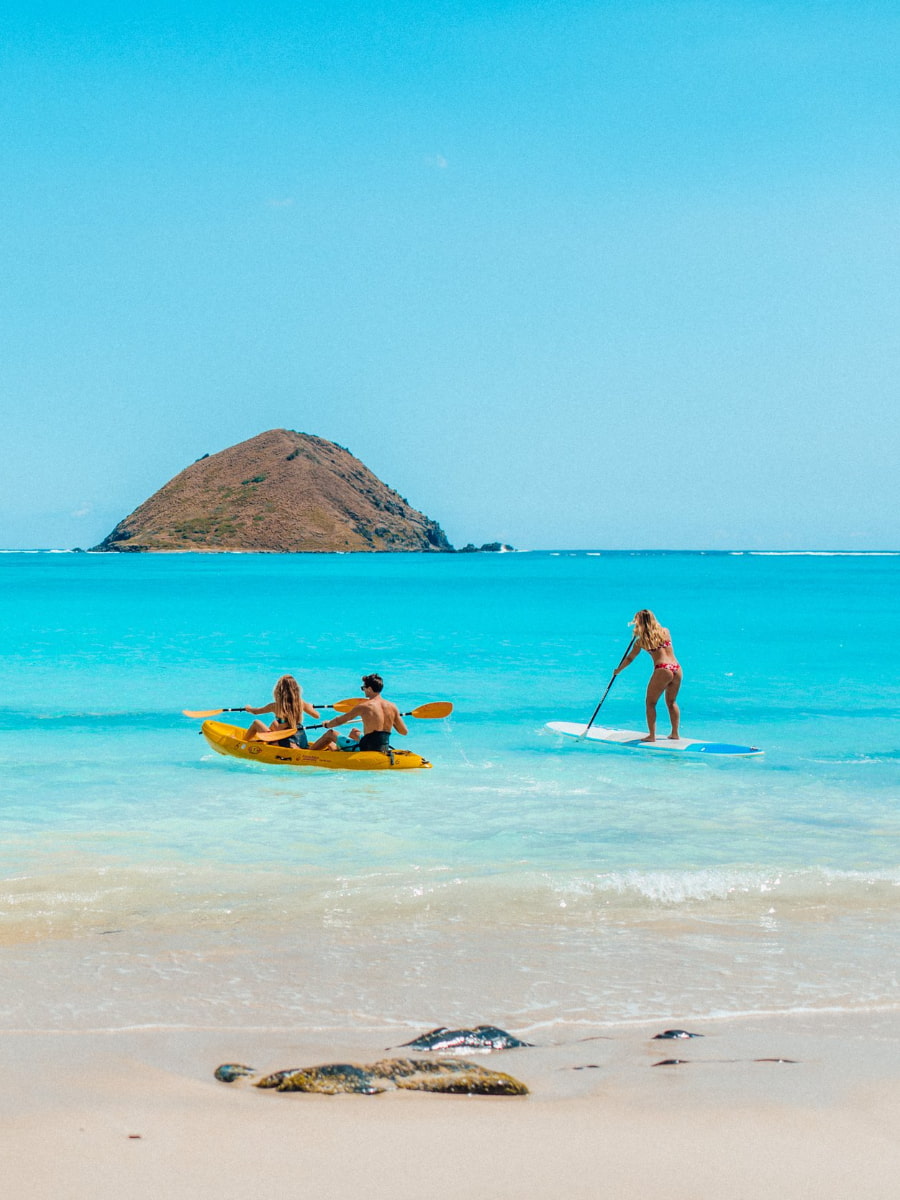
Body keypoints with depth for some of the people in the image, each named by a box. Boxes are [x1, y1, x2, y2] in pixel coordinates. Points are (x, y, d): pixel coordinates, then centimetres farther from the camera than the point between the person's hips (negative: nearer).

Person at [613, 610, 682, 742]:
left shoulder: (641, 640, 3)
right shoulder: (665, 632, 12)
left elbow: (630, 658, 14)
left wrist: (618, 670, 30)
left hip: (662, 670, -5)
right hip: (677, 669, 5)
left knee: (651, 703, 8)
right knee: (671, 702, 21)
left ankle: (652, 735, 3)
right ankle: (675, 733, 21)